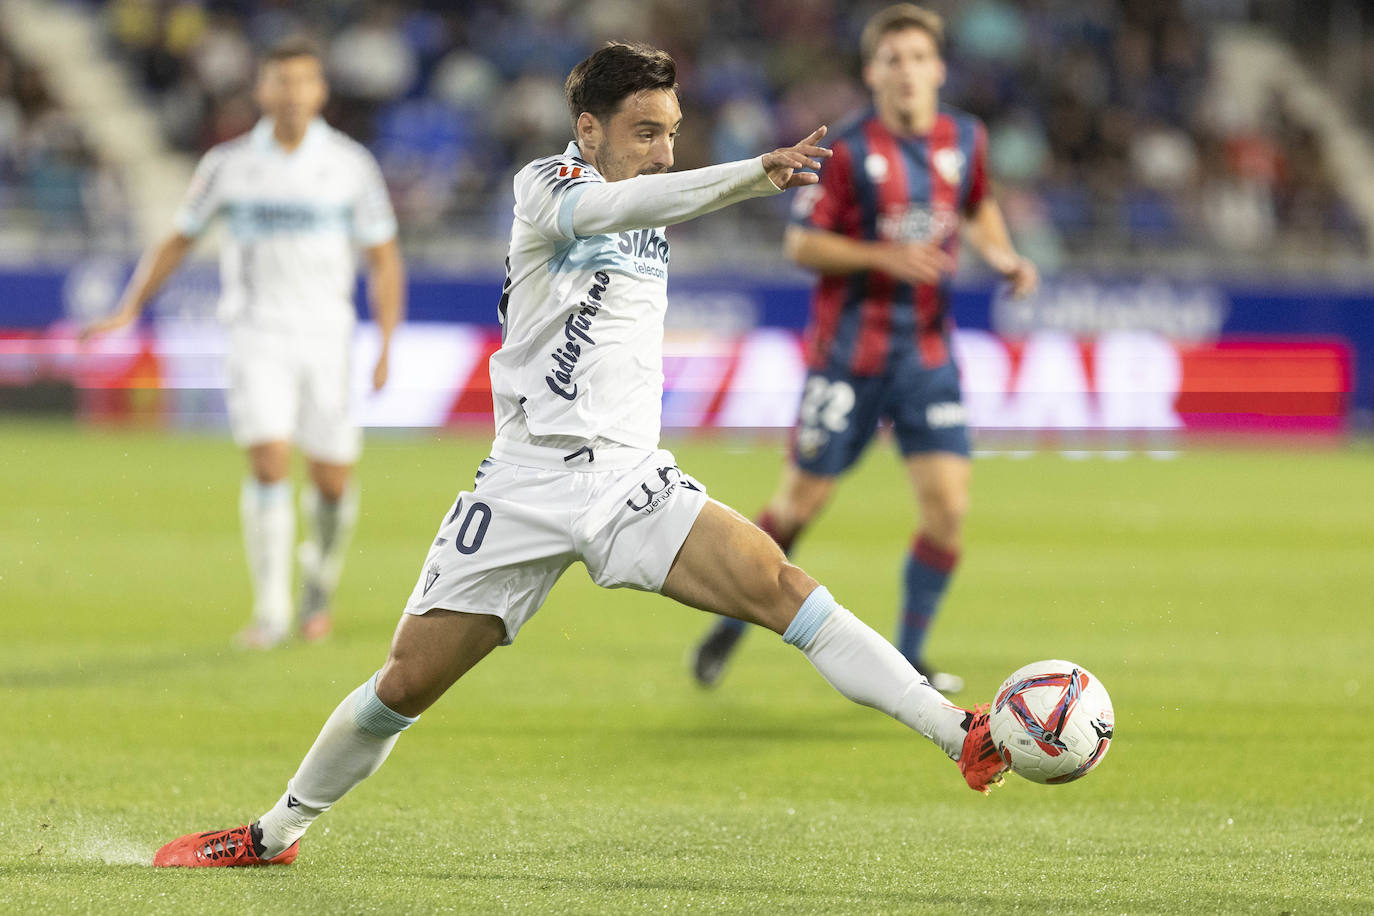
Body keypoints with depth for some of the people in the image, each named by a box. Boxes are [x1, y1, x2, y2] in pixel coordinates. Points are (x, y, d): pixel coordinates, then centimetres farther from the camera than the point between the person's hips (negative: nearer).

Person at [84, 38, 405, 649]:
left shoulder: (350, 164, -1)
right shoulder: (229, 164, 1)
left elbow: (384, 259, 4)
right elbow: (178, 239, 12)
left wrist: (387, 346, -6)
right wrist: (128, 311, 4)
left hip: (327, 336, 1)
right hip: (257, 334, -1)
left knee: (332, 479, 3)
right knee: (268, 461, -18)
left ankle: (318, 592, 31)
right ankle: (270, 612, -14)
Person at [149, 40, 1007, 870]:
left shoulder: (649, 225, 14)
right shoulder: (546, 184, -5)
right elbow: (606, 208, -30)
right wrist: (754, 172, -41)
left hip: (631, 482, 4)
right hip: (527, 484, -4)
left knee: (780, 587, -19)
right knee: (407, 682, 0)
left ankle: (963, 738, -28)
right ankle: (276, 834, 20)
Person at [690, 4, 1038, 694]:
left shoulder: (965, 140, 4)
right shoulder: (848, 151, -11)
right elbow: (800, 244, -9)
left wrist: (1002, 256, 5)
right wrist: (886, 257, -20)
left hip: (927, 352, 4)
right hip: (850, 349, -4)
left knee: (948, 506, -8)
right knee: (801, 501, 2)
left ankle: (907, 657, 7)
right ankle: (732, 623, 24)